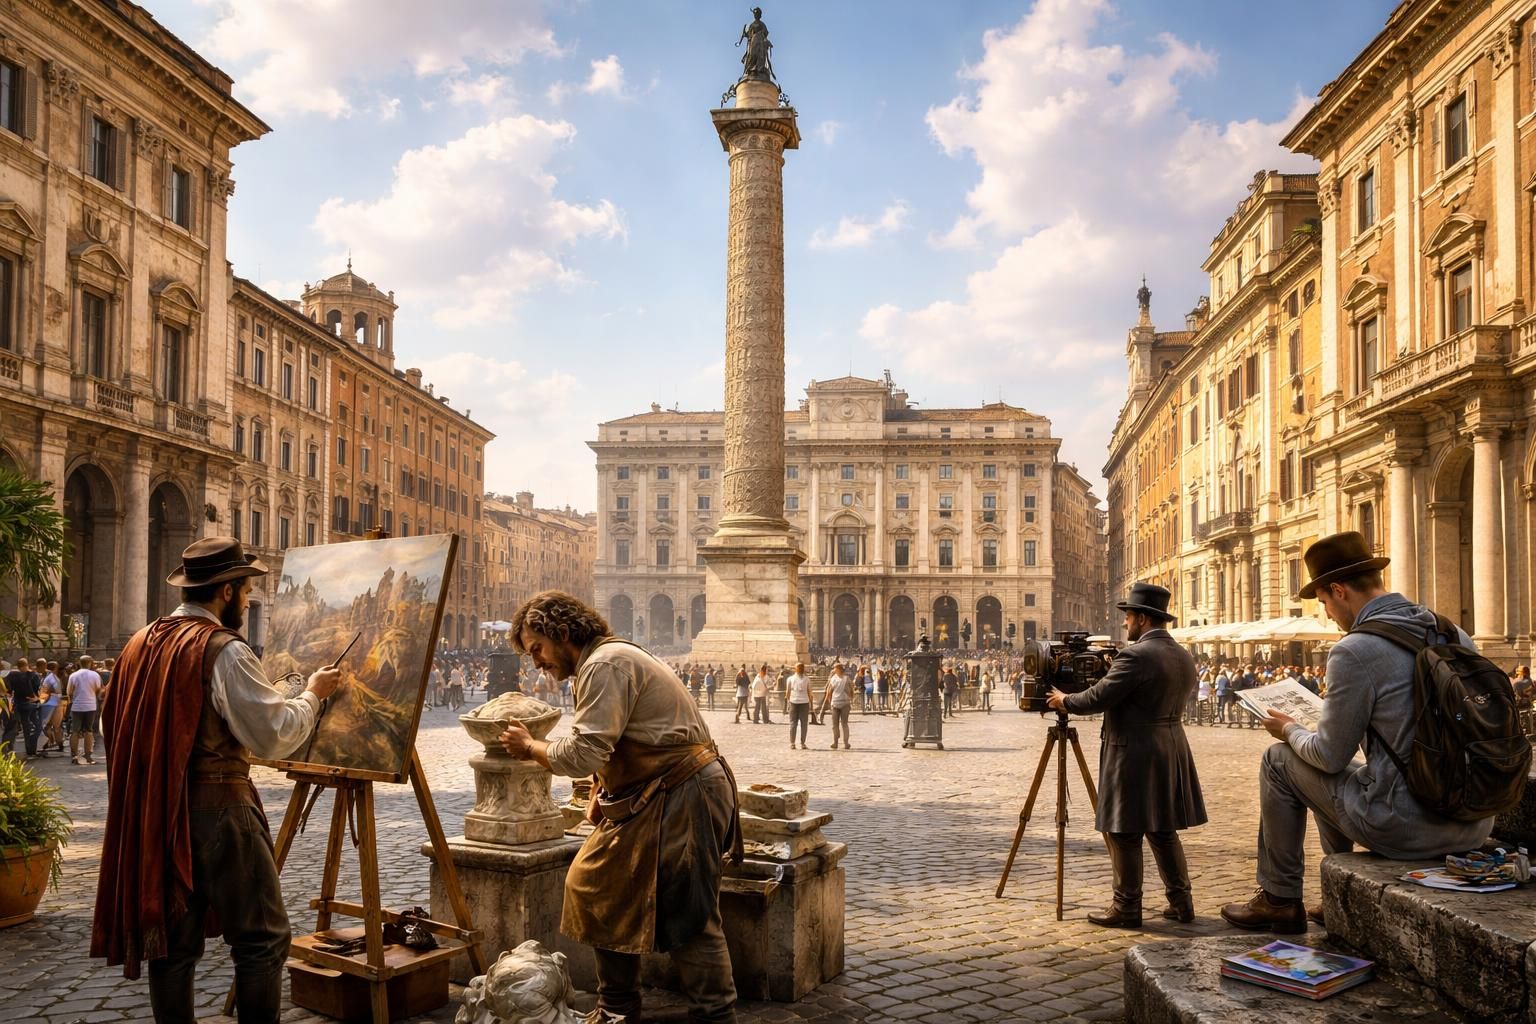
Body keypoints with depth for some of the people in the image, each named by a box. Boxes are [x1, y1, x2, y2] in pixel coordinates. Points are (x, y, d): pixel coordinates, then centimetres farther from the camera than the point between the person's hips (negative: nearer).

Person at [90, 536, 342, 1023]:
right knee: (263, 938, 0)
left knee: (173, 939, 14)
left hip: (152, 813, 8)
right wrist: (312, 693, 0)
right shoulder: (225, 650, -15)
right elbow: (276, 735, -16)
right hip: (216, 806, -8)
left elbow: (119, 726, 19)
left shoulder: (141, 644, 9)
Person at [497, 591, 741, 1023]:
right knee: (597, 886, 14)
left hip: (682, 797, -11)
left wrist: (529, 747, -5)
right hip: (657, 796, 11)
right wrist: (601, 791, 9)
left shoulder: (605, 665, -17)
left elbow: (582, 753, -22)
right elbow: (610, 748, 23)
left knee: (690, 914, -7)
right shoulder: (608, 658, 17)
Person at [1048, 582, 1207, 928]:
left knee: (1123, 832, 1)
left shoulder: (1135, 656, -18)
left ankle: (1127, 908, 7)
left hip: (1134, 754, -9)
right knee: (1163, 830, 17)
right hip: (1170, 751, 9)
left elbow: (1098, 698, -18)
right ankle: (1181, 901, 20)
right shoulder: (1184, 657, 10)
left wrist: (1065, 701, 0)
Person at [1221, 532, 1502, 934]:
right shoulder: (1455, 635, 5)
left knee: (1278, 762, 12)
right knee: (1333, 775, 29)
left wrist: (1291, 730, 12)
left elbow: (1330, 755, -9)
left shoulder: (1354, 651, -16)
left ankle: (1280, 900, 21)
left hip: (1405, 827, -7)